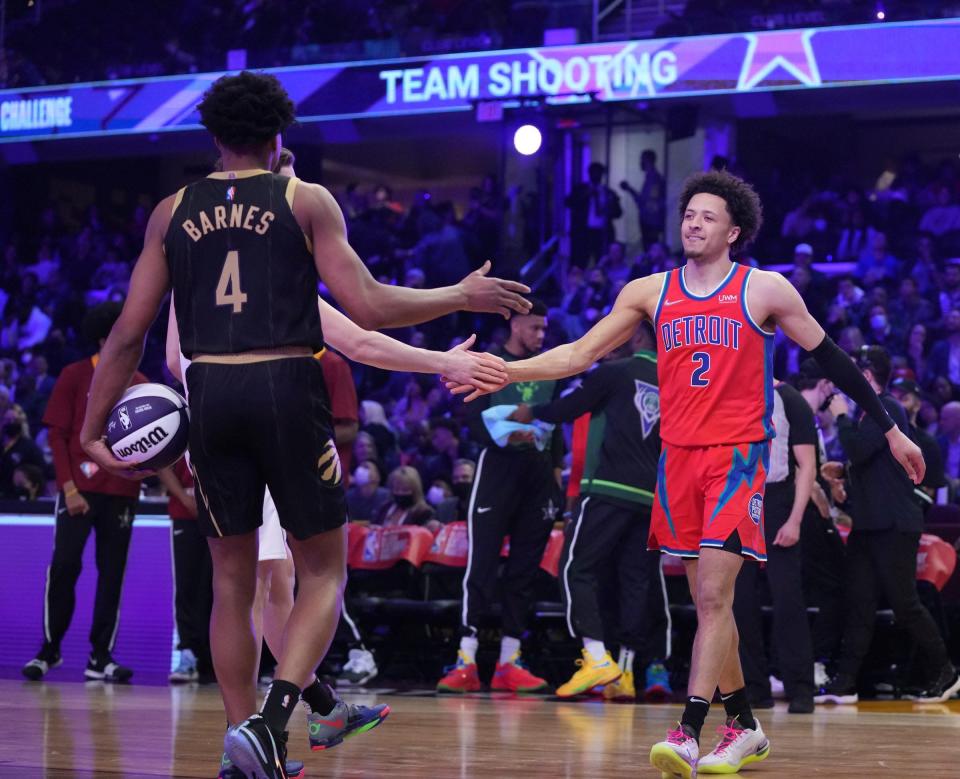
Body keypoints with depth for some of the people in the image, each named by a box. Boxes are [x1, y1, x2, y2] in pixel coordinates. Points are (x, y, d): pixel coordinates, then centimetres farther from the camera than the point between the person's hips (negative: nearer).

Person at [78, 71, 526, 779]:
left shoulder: (173, 211, 11)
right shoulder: (305, 200, 3)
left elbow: (129, 334, 7)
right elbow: (368, 307, -5)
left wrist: (93, 429, 14)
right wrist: (462, 296, 8)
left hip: (210, 393, 3)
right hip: (287, 387, -3)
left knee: (233, 581, 13)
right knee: (323, 572, 6)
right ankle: (271, 720, -15)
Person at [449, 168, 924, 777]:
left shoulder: (765, 290, -1)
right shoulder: (651, 292, 8)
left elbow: (831, 359, 6)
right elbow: (579, 354, 5)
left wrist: (889, 429, 8)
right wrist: (504, 372, -8)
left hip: (739, 456, -4)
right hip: (679, 456, 5)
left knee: (714, 595, -15)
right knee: (708, 599, 9)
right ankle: (744, 728, 21)